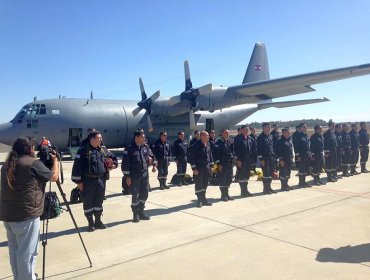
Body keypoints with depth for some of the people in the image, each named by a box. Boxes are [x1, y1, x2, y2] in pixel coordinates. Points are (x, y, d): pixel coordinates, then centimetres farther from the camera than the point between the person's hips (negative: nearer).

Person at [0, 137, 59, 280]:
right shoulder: (34, 163, -11)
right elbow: (54, 177, 0)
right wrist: (55, 160, 14)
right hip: (26, 215, -8)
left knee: (14, 250, 19)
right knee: (27, 252, 2)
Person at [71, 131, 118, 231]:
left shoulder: (103, 149, 8)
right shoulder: (83, 151, -9)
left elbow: (113, 157, 24)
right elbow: (77, 166, -11)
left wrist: (114, 164, 4)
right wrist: (78, 181, -13)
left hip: (101, 180, 5)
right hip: (88, 181, -5)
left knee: (99, 201, 14)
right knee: (88, 202, 4)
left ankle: (98, 221, 27)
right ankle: (91, 223, 18)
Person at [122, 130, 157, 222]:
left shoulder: (146, 147, 6)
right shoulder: (129, 149, -11)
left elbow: (152, 156, 21)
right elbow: (125, 164, -11)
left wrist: (154, 165, 5)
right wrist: (127, 176, -13)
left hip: (145, 175, 6)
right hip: (134, 176, -6)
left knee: (144, 194, 11)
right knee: (135, 195, -1)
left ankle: (141, 212, 25)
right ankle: (135, 214, 14)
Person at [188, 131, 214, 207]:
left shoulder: (208, 145, 8)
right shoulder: (196, 146, -14)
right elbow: (192, 157, -13)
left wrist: (211, 166, 13)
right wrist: (194, 168, -16)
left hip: (207, 167, 7)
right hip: (199, 168, -7)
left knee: (205, 184, 14)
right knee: (198, 184, 0)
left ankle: (203, 199, 25)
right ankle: (199, 200, 10)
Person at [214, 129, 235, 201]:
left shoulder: (229, 142, 12)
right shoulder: (219, 142, -9)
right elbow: (216, 154, -13)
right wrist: (218, 164, -17)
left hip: (229, 163, 7)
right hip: (222, 164, -7)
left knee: (229, 179, 12)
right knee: (222, 179, -1)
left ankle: (226, 194, 23)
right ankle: (223, 195, 7)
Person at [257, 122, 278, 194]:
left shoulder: (270, 136, 13)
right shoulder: (260, 137, -9)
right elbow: (258, 149, -12)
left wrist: (274, 156, 13)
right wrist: (261, 159, -16)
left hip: (271, 157, 7)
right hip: (264, 158, -7)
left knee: (271, 173, 11)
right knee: (266, 173, -4)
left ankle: (269, 187, 21)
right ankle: (265, 189, 6)